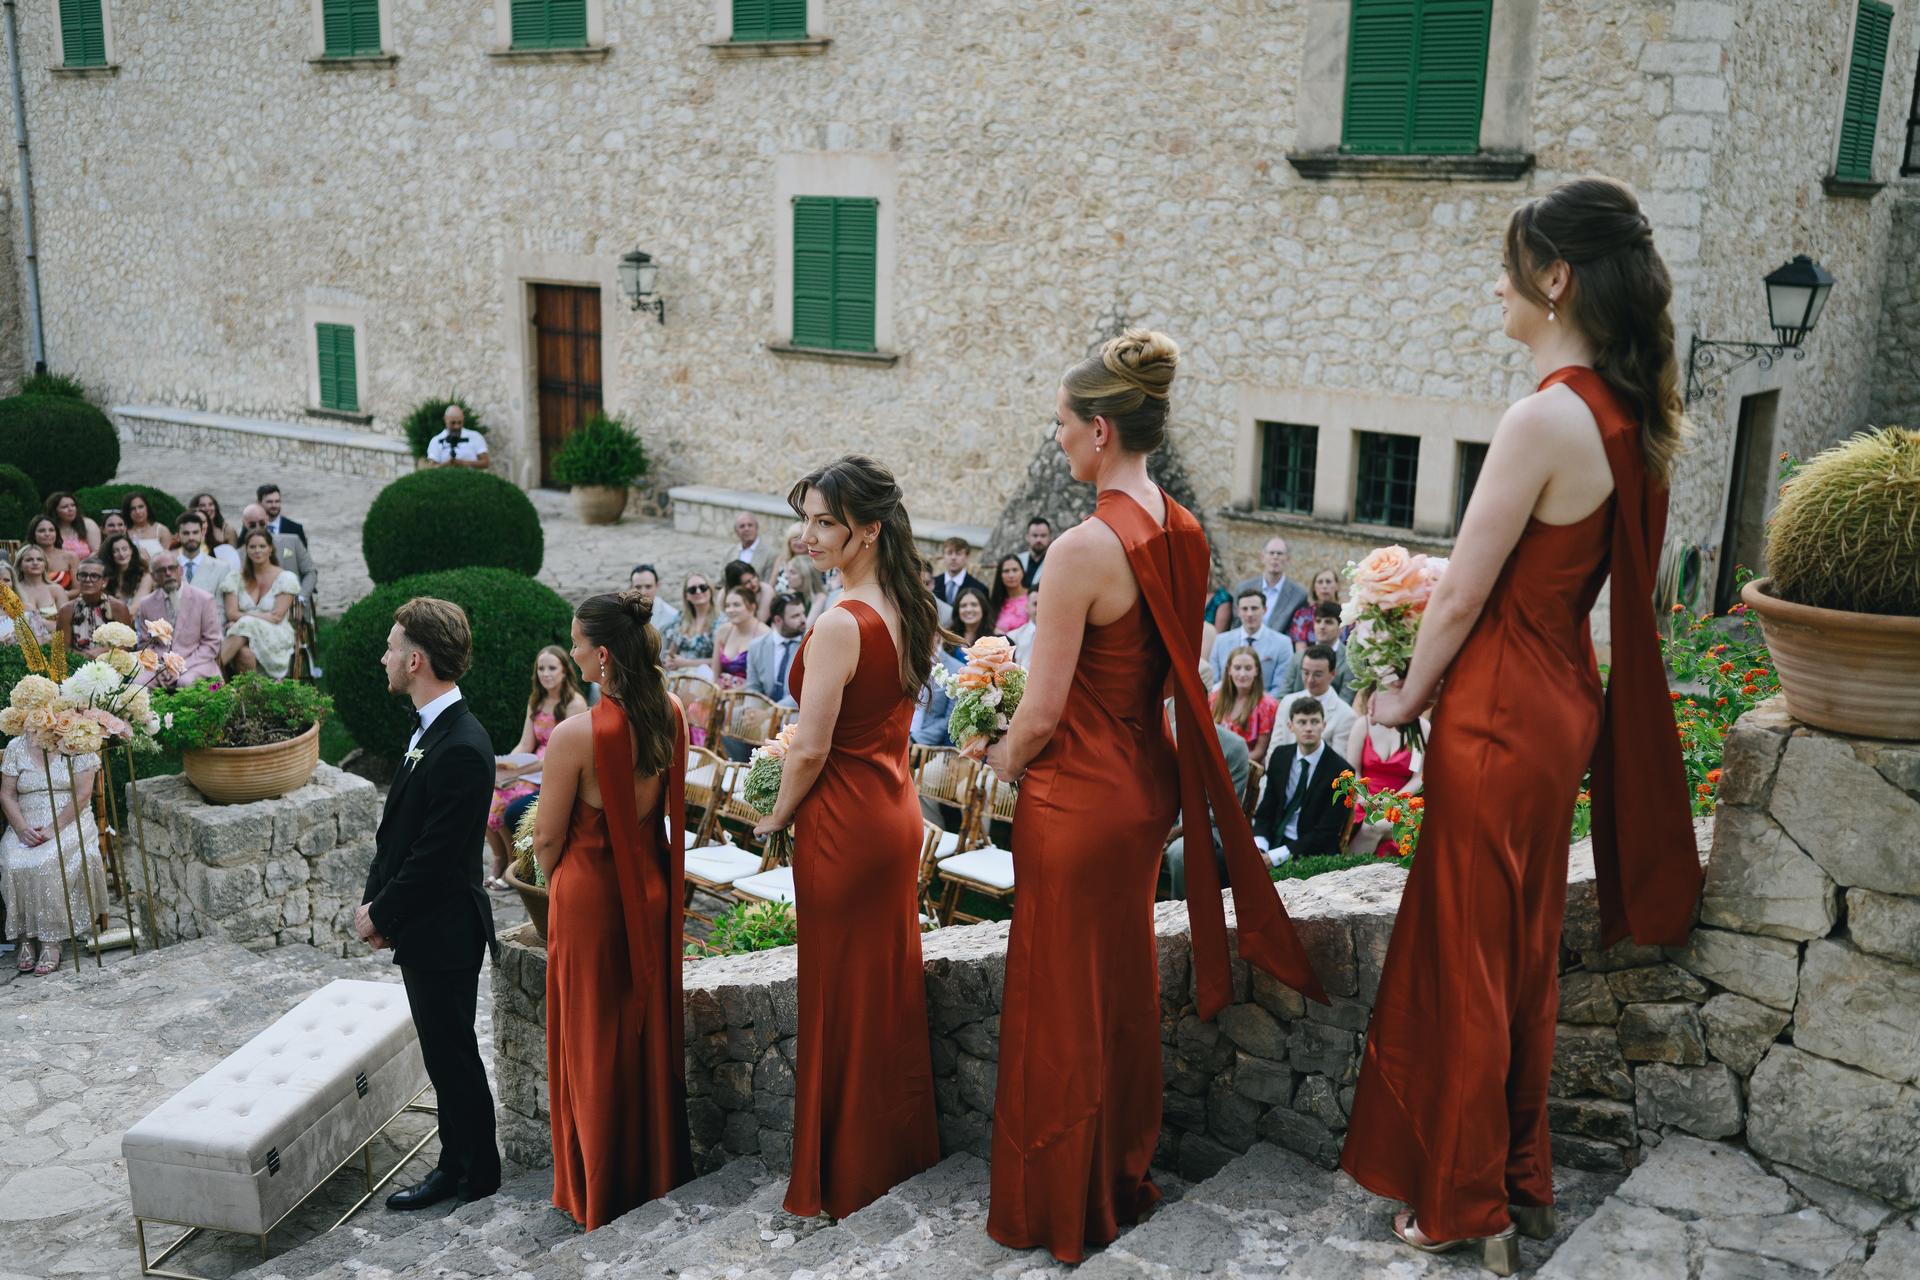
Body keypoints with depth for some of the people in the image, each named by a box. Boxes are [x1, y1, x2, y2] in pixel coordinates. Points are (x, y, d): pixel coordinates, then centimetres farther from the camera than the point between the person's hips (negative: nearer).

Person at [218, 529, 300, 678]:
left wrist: (244, 616, -10)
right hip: (241, 634, 1)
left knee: (247, 624, -36)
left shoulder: (285, 578, 4)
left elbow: (277, 616, -5)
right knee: (245, 653, -39)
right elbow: (231, 614, 2)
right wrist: (264, 615, -12)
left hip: (276, 636, -1)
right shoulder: (236, 578, 12)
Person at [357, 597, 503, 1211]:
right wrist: (373, 899, 5)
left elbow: (434, 855, -23)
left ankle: (473, 1171, 22)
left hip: (443, 931, -9)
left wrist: (379, 914, -12)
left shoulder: (461, 749, -26)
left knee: (452, 1055, 6)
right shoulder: (430, 730, 6)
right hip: (422, 928, 9)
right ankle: (459, 1163, 31)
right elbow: (398, 828, 12)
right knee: (445, 1052, 18)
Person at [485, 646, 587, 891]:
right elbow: (525, 746, 10)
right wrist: (503, 764, -10)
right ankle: (499, 859, -1)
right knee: (489, 794, -17)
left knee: (506, 800, -24)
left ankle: (514, 863, -2)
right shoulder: (536, 701, 12)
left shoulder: (574, 703, -10)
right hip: (535, 768, 6)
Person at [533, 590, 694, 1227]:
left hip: (590, 893, -6)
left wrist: (552, 879, 7)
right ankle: (657, 1170, 36)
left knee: (596, 1041, 11)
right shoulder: (670, 714, -7)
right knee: (650, 1030, 20)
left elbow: (547, 839, -14)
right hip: (652, 884, 6)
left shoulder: (576, 735, -25)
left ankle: (600, 1196, 27)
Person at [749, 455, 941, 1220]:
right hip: (896, 813, 8)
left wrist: (777, 819, -2)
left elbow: (811, 750, -20)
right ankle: (904, 1148, 34)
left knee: (843, 997, 6)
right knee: (892, 984, 19)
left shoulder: (840, 624, -22)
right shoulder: (907, 610, 3)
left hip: (843, 827, -8)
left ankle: (845, 1179, 21)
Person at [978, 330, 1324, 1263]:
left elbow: (1044, 709, -20)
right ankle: (1123, 1175, 40)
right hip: (1149, 779, 8)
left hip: (1078, 797, -8)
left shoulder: (1083, 550, -24)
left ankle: (1059, 1208, 26)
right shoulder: (1184, 535, 0)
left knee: (1063, 1002, 9)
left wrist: (998, 763, 0)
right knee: (1125, 989, 22)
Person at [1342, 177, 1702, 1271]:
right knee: (1526, 953, 20)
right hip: (1567, 701, 9)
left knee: (1466, 963, 6)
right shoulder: (1631, 414, 4)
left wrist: (1406, 697, -1)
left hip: (1500, 718, -9)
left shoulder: (1547, 418, -23)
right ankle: (1525, 1178, 35)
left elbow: (1463, 596, -18)